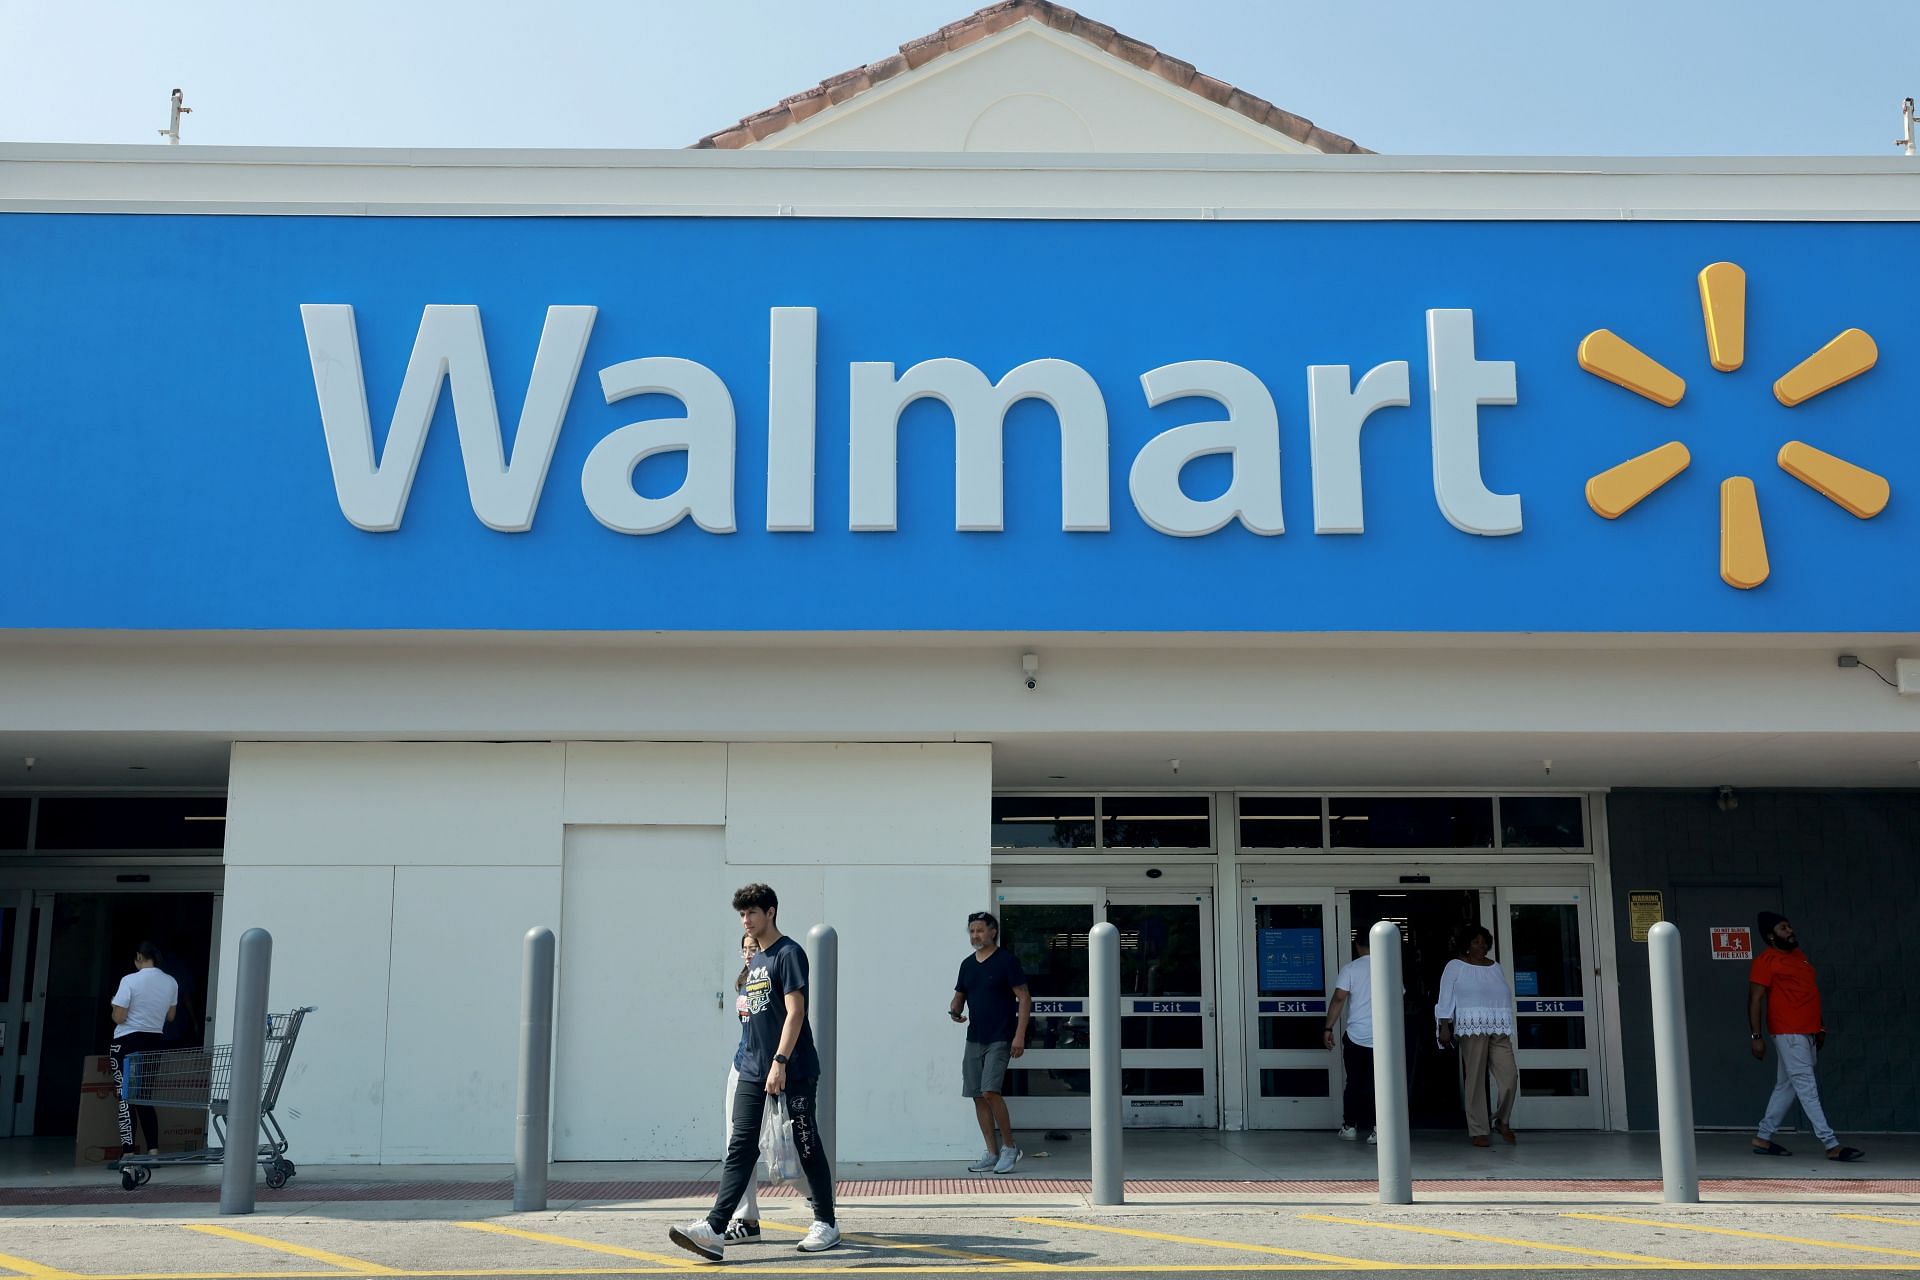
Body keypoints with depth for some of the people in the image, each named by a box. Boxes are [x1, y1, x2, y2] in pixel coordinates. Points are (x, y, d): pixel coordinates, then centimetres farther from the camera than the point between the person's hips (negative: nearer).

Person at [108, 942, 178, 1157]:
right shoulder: (171, 983, 4)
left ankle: (129, 1155, -4)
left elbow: (119, 1017, -13)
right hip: (155, 1042, 5)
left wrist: (114, 1004, 8)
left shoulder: (130, 980, -12)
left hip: (128, 1042, -5)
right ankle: (153, 1151, 6)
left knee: (126, 1099, -1)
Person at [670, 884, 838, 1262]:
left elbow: (795, 1012, -16)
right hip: (753, 1072, 8)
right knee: (739, 1148, -2)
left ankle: (825, 1224, 14)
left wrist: (780, 1061, -22)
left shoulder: (788, 953, -8)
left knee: (807, 1146, 2)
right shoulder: (754, 962, 17)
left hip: (794, 1072, -8)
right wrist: (753, 1060, 17)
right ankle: (715, 1229, -9)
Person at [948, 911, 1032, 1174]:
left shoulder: (1005, 961, -7)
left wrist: (1020, 1035, -15)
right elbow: (959, 995, 20)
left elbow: (1024, 997, -9)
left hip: (1000, 1039, -7)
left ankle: (1009, 1147, -2)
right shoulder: (968, 964, 12)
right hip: (974, 1038, 7)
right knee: (978, 1096, 5)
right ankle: (992, 1153, 14)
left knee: (990, 1091, -17)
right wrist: (954, 1011, -4)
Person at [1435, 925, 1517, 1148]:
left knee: (1510, 1076, -7)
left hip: (1499, 1031, 5)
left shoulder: (1495, 968, 19)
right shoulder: (1455, 967, 5)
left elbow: (1506, 997, 21)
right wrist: (1445, 1027, -10)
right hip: (1472, 1029, -4)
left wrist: (1509, 1030, 17)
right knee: (1476, 1080, -6)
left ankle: (1502, 1121, 14)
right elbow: (1446, 999, 0)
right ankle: (1478, 1132, -1)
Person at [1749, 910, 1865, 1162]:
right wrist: (1756, 1036, -18)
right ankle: (1831, 1145, -12)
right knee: (1807, 1088, -9)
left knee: (1786, 1087, 11)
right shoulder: (1765, 961, -9)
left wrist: (1820, 1026, 21)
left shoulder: (1799, 955, 17)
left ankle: (1762, 1139, 19)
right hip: (1788, 1034, -9)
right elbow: (1755, 1000, -12)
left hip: (1808, 1032, 9)